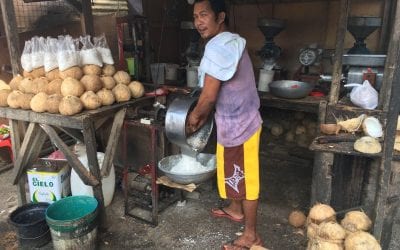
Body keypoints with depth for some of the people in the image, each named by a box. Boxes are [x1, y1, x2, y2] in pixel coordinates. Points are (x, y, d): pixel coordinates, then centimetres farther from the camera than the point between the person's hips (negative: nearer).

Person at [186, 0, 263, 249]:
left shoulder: (218, 46, -22)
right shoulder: (230, 42, 11)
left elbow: (209, 96, -23)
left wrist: (194, 116, -4)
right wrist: (203, 118, 15)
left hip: (237, 125, -10)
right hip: (239, 120, 10)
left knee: (244, 178, 3)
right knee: (235, 173, 25)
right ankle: (235, 209, 47)